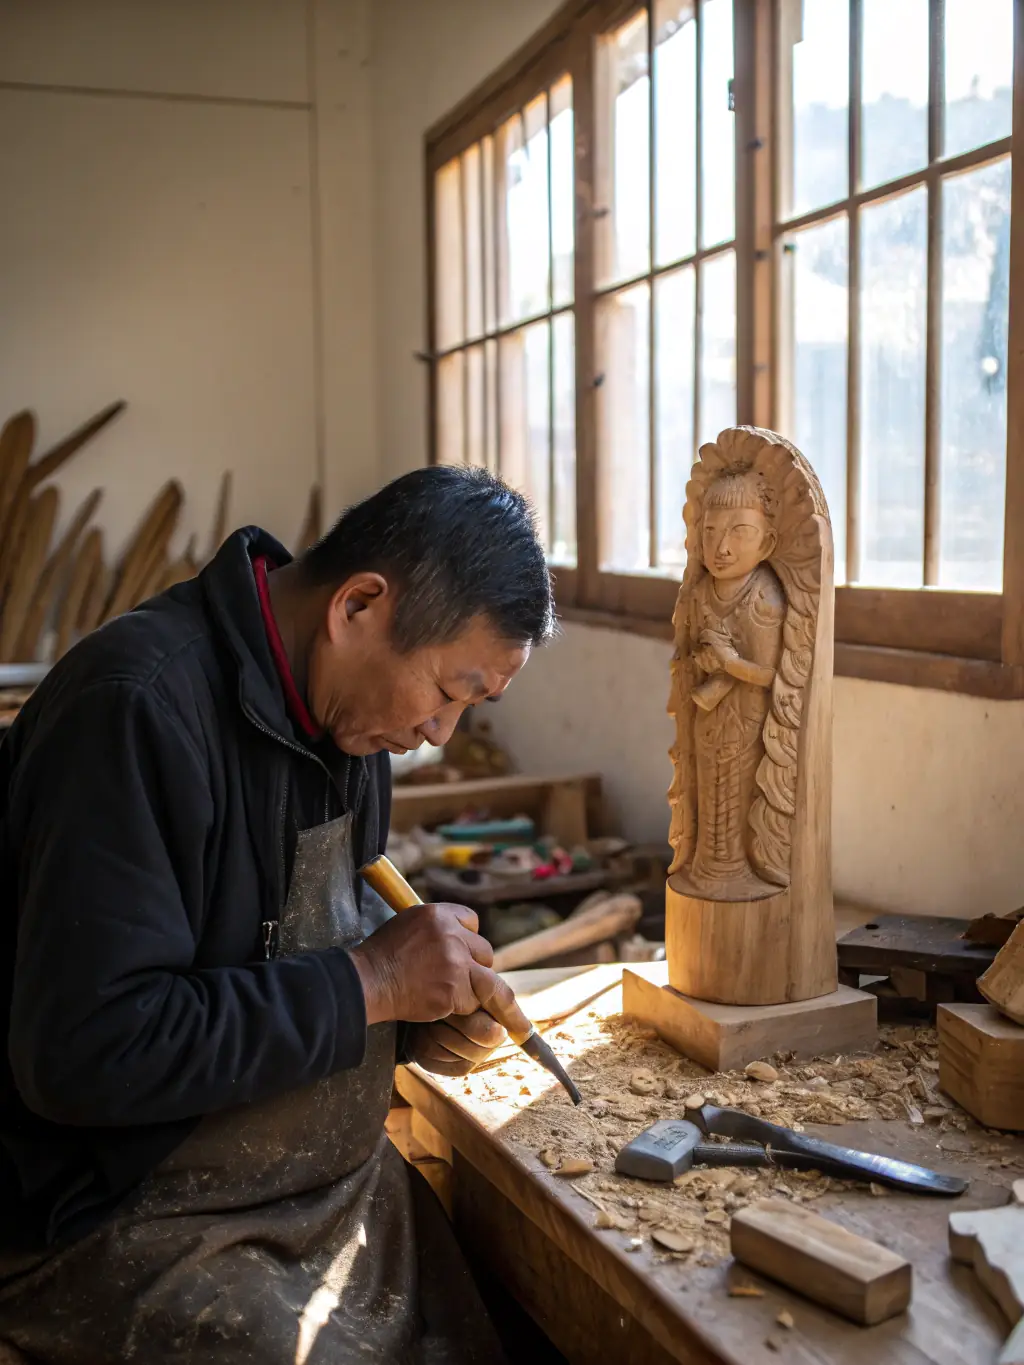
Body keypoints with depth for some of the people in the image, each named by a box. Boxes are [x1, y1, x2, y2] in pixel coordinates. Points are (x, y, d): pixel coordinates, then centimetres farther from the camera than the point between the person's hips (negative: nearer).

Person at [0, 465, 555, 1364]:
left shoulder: (347, 706, 2)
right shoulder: (139, 709, -25)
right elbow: (85, 1053, -30)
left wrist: (424, 1017, -3)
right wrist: (367, 985, -24)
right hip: (136, 1232, -7)